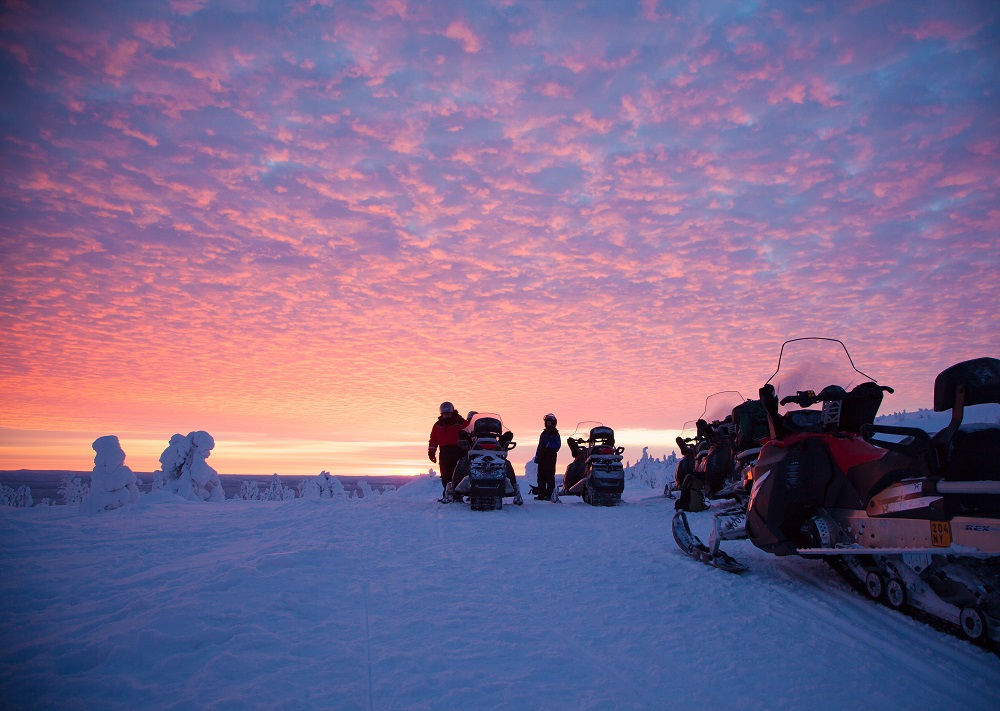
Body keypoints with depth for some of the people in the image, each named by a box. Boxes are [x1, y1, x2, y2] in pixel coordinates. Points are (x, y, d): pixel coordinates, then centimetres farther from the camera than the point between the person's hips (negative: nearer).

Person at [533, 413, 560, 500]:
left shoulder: (555, 434, 1)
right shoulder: (543, 433, 20)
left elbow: (557, 446, -9)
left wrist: (548, 445, -19)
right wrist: (537, 456, 17)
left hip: (550, 457, -6)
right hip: (542, 458, 7)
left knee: (550, 477, -7)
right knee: (541, 477, 6)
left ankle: (549, 495, -6)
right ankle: (541, 494, 11)